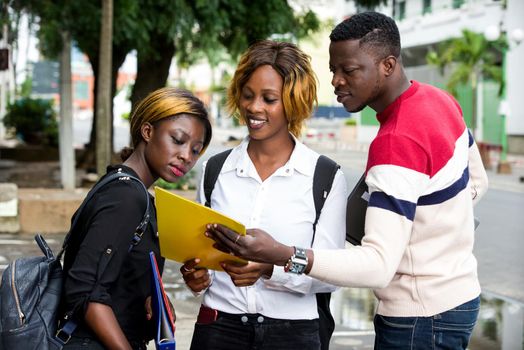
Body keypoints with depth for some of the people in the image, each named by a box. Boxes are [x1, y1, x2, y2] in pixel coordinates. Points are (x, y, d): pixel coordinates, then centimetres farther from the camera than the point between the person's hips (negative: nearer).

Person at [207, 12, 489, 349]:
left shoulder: (397, 142, -28)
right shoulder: (440, 99, 3)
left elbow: (379, 264, -33)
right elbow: (477, 182, 19)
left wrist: (280, 255, -42)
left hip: (422, 319, -10)